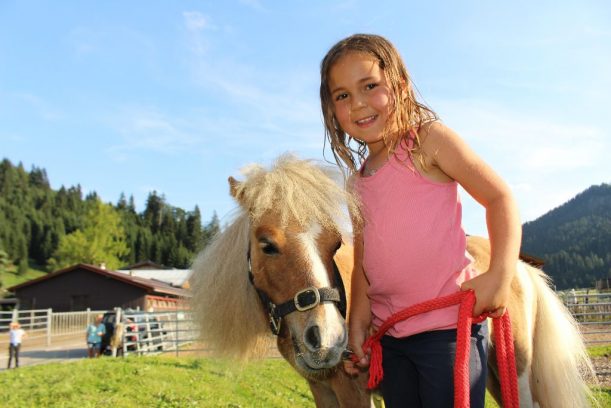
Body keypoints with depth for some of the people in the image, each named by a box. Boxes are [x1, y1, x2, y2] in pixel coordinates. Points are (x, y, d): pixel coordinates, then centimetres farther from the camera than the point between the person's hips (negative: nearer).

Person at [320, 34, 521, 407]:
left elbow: (499, 197, -7)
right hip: (389, 337, 6)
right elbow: (362, 261, 12)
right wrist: (357, 324, 4)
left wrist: (500, 275, -18)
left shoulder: (429, 139, -5)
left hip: (448, 325, -6)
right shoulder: (356, 180, 11)